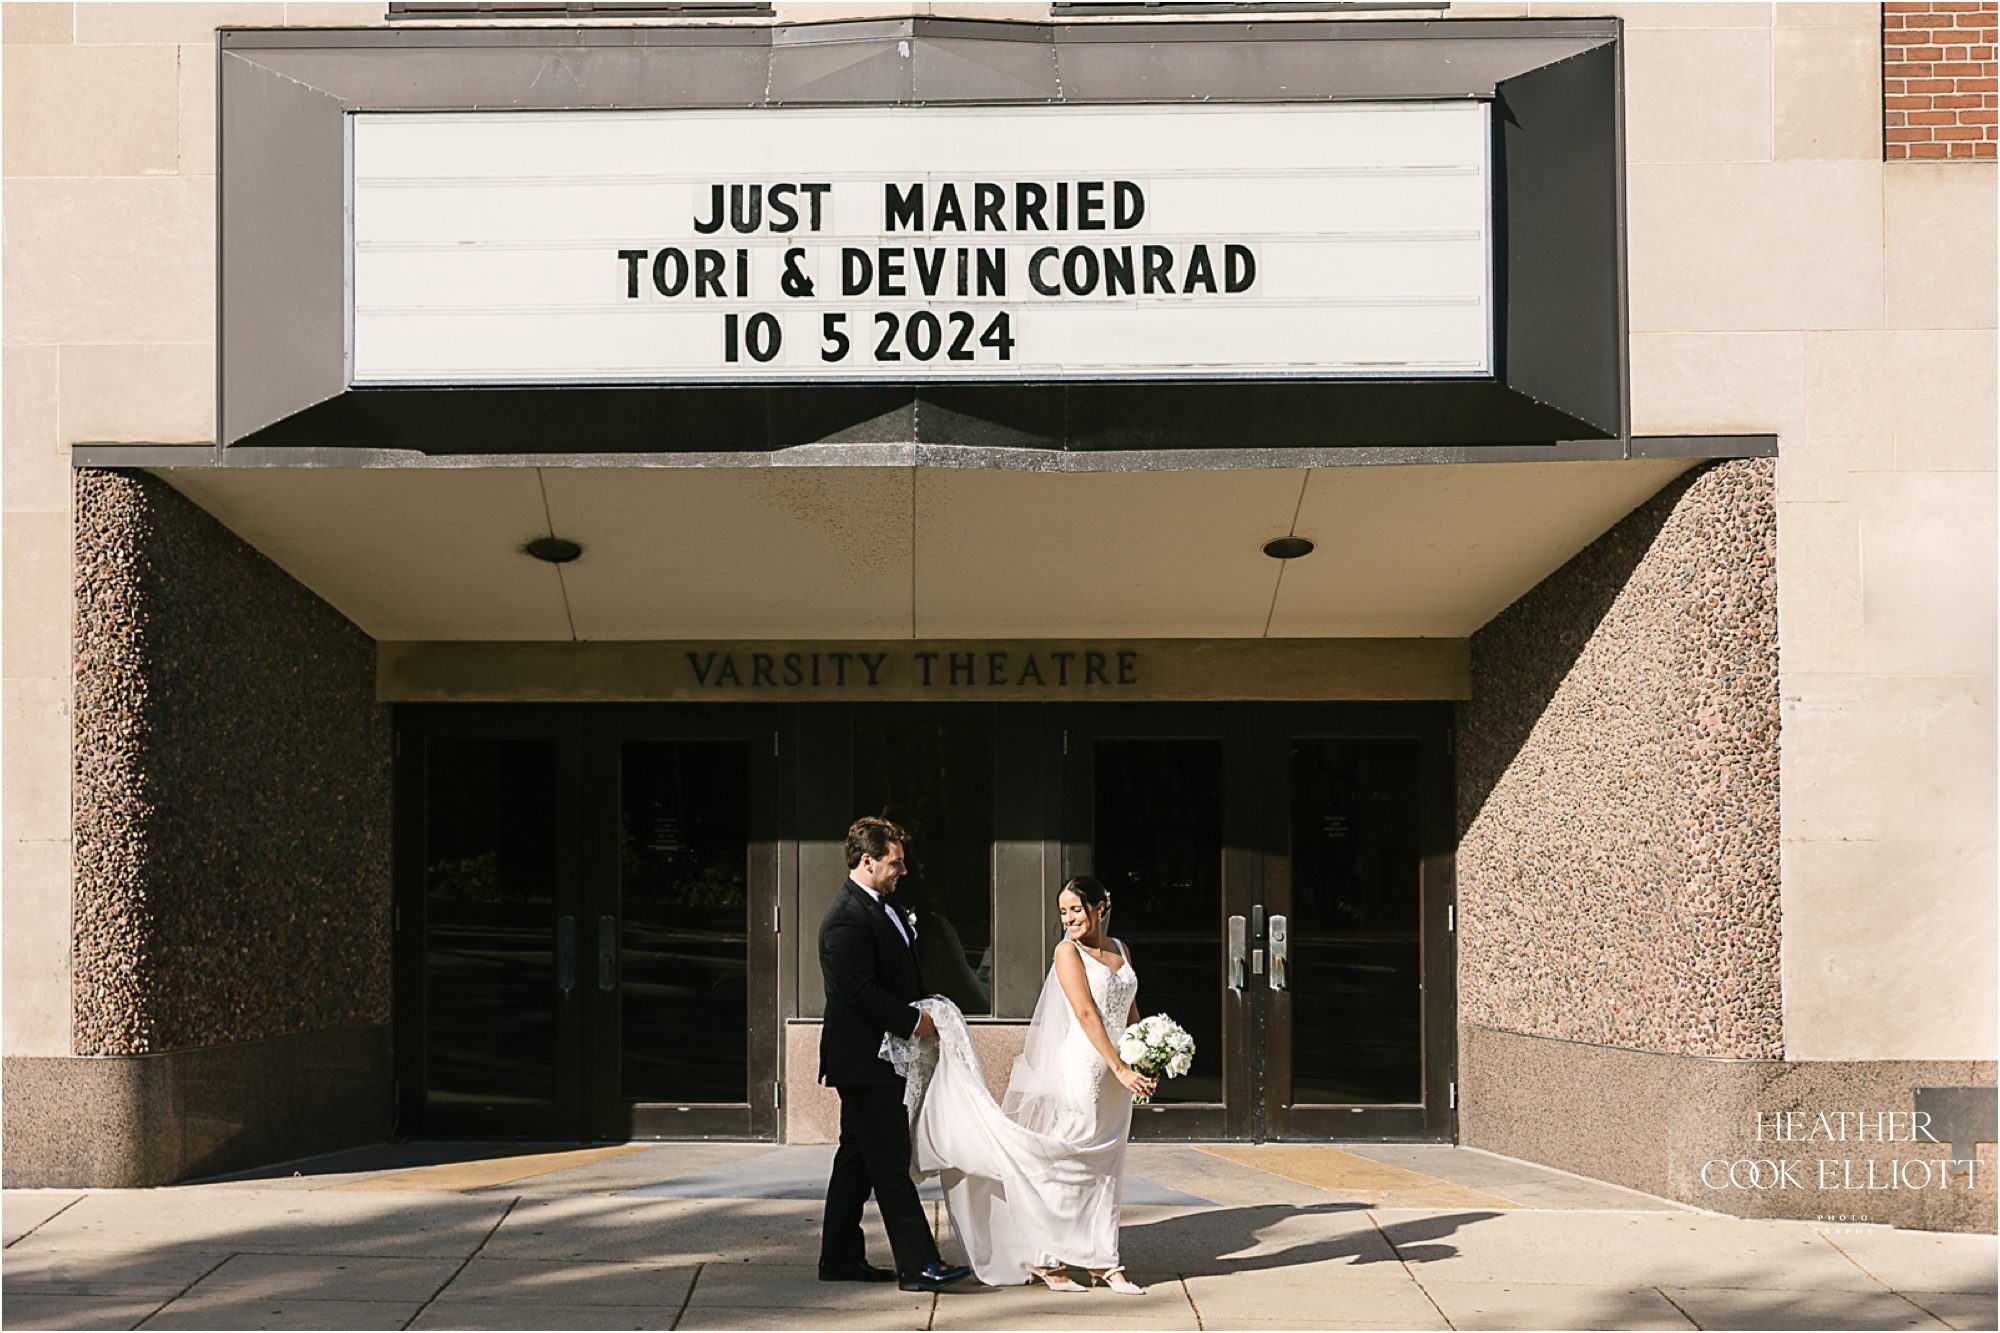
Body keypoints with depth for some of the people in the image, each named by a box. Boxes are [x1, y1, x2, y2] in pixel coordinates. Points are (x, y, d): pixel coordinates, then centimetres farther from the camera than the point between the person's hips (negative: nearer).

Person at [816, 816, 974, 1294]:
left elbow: (900, 976, 22)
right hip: (864, 1059, -10)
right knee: (891, 1162, -8)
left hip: (877, 1058, 10)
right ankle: (917, 1264, -7)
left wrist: (925, 1011, 6)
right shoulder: (847, 918, -19)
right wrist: (913, 1022, -16)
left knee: (858, 1159, 14)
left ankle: (840, 1258, 20)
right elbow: (860, 992, -23)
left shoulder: (880, 906, 14)